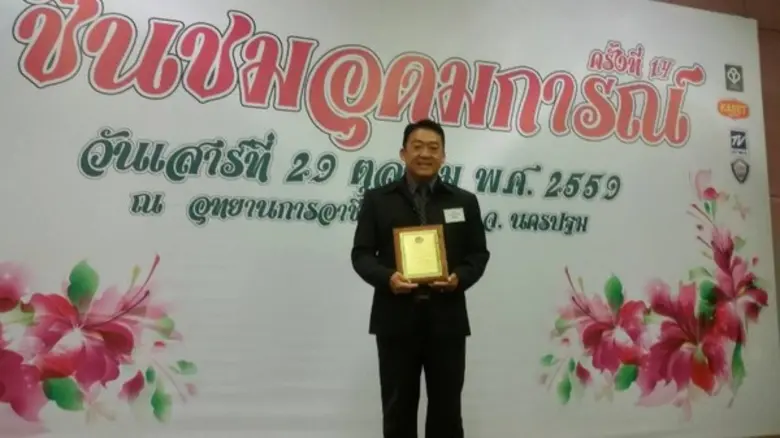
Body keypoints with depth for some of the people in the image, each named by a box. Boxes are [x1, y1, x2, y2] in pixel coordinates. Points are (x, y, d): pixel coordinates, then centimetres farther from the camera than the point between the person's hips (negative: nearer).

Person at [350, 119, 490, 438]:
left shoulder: (464, 201, 10)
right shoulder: (377, 199, 6)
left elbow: (478, 254, 8)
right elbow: (361, 253, 2)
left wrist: (459, 278, -13)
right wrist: (386, 278, -18)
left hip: (446, 319, 1)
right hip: (396, 319, -1)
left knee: (446, 410, 10)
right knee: (398, 410, 10)